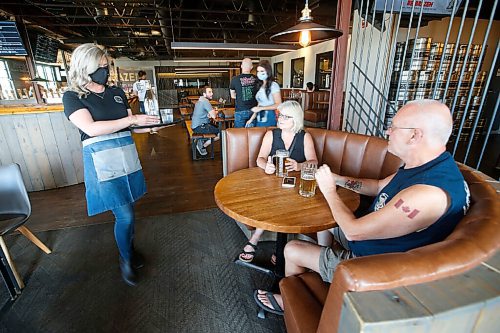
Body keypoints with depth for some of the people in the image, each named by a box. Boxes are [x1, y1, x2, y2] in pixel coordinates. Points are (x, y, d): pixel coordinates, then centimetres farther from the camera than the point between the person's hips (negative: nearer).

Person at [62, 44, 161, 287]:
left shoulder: (117, 93, 12)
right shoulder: (73, 97, -2)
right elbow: (91, 128, -18)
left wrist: (149, 125, -2)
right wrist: (133, 119, -18)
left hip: (127, 155, 5)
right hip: (101, 160, -5)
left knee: (127, 210, 13)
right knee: (124, 216, -4)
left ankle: (129, 248, 37)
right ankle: (126, 259, 23)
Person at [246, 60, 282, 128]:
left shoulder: (273, 85, -8)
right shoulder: (260, 85, 13)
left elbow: (278, 105, -13)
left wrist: (261, 108, -15)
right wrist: (251, 118, 11)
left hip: (269, 118, -6)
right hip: (259, 119, 6)